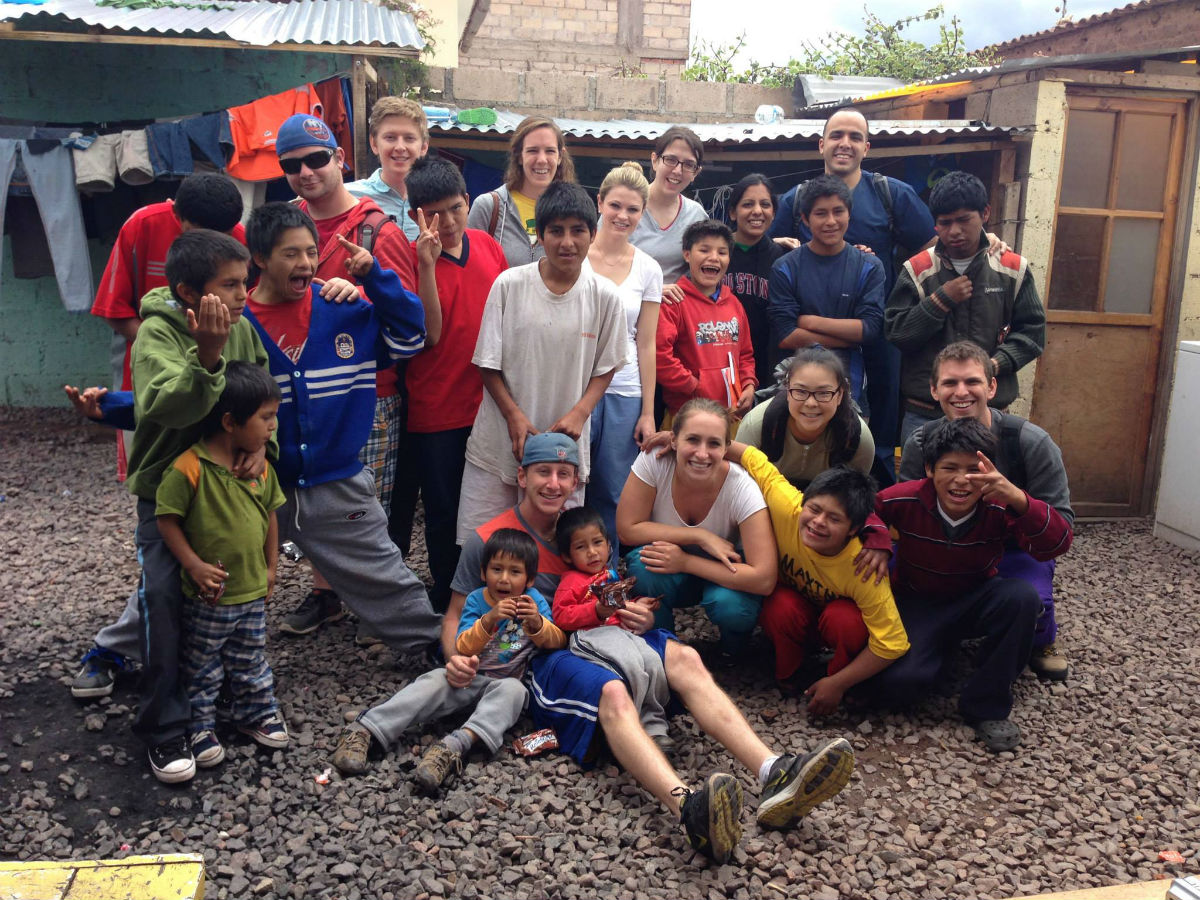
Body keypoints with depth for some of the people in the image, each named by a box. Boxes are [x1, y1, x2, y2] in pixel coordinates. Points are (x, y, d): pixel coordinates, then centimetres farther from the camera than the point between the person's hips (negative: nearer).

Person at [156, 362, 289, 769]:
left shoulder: (261, 466, -3)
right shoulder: (188, 468, -22)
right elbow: (166, 519, -16)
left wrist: (270, 566, 12)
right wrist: (194, 565, -19)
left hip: (253, 593, 5)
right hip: (206, 597, -5)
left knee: (251, 662, 21)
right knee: (202, 667, 14)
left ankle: (257, 713, 39)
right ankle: (201, 726, 30)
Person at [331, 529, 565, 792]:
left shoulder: (534, 601, -1)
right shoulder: (476, 600, -2)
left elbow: (557, 642, -6)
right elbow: (462, 648, -12)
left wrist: (537, 622, -28)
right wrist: (489, 619, -30)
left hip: (504, 683, -1)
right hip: (468, 678, 1)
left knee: (512, 689, -35)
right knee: (435, 681, -27)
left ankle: (455, 745, -52)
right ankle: (364, 732, -31)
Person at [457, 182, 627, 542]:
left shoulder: (605, 297, -3)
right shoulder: (509, 285, -5)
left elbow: (605, 368, 6)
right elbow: (488, 364, 0)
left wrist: (578, 414, -9)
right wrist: (514, 415, -11)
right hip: (499, 442, 0)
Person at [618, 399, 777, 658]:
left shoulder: (742, 488, -27)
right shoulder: (654, 462, -23)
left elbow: (764, 579, -31)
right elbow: (627, 529, -18)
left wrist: (685, 561, -32)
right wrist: (699, 536, -27)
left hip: (722, 577, -1)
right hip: (665, 580, 1)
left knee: (727, 604, -34)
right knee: (643, 562, -31)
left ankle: (734, 648, 3)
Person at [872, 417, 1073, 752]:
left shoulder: (1000, 508, -20)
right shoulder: (905, 500, -21)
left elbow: (1058, 544, -33)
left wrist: (1017, 499, -50)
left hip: (974, 602, 2)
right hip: (916, 604, -2)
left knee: (1022, 596, -33)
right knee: (899, 682, -29)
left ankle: (986, 706, -14)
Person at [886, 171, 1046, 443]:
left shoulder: (1013, 269, 4)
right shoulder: (918, 269, 2)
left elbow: (1032, 330, 5)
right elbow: (896, 332, -4)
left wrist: (995, 364, -11)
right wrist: (941, 300, -13)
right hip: (923, 413, 0)